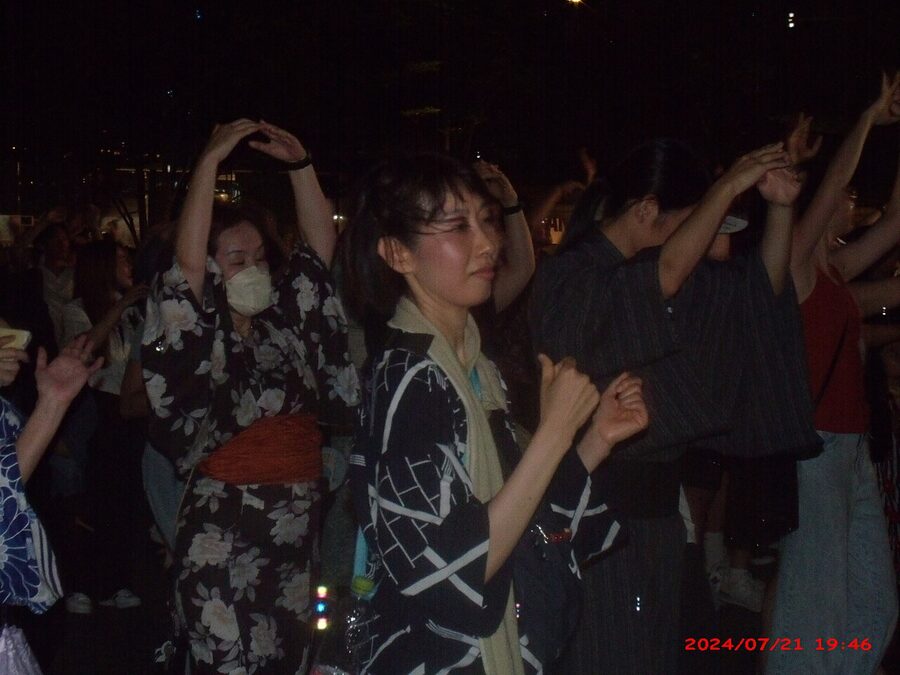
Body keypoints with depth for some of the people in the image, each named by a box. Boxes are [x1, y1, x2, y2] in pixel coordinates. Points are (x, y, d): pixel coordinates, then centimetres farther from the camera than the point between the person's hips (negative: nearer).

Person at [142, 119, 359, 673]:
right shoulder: (198, 337, -4)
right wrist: (211, 161, -19)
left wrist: (299, 165, -1)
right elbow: (186, 263, -20)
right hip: (225, 524, -5)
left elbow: (321, 247, 9)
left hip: (299, 518, 6)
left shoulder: (285, 322, 11)